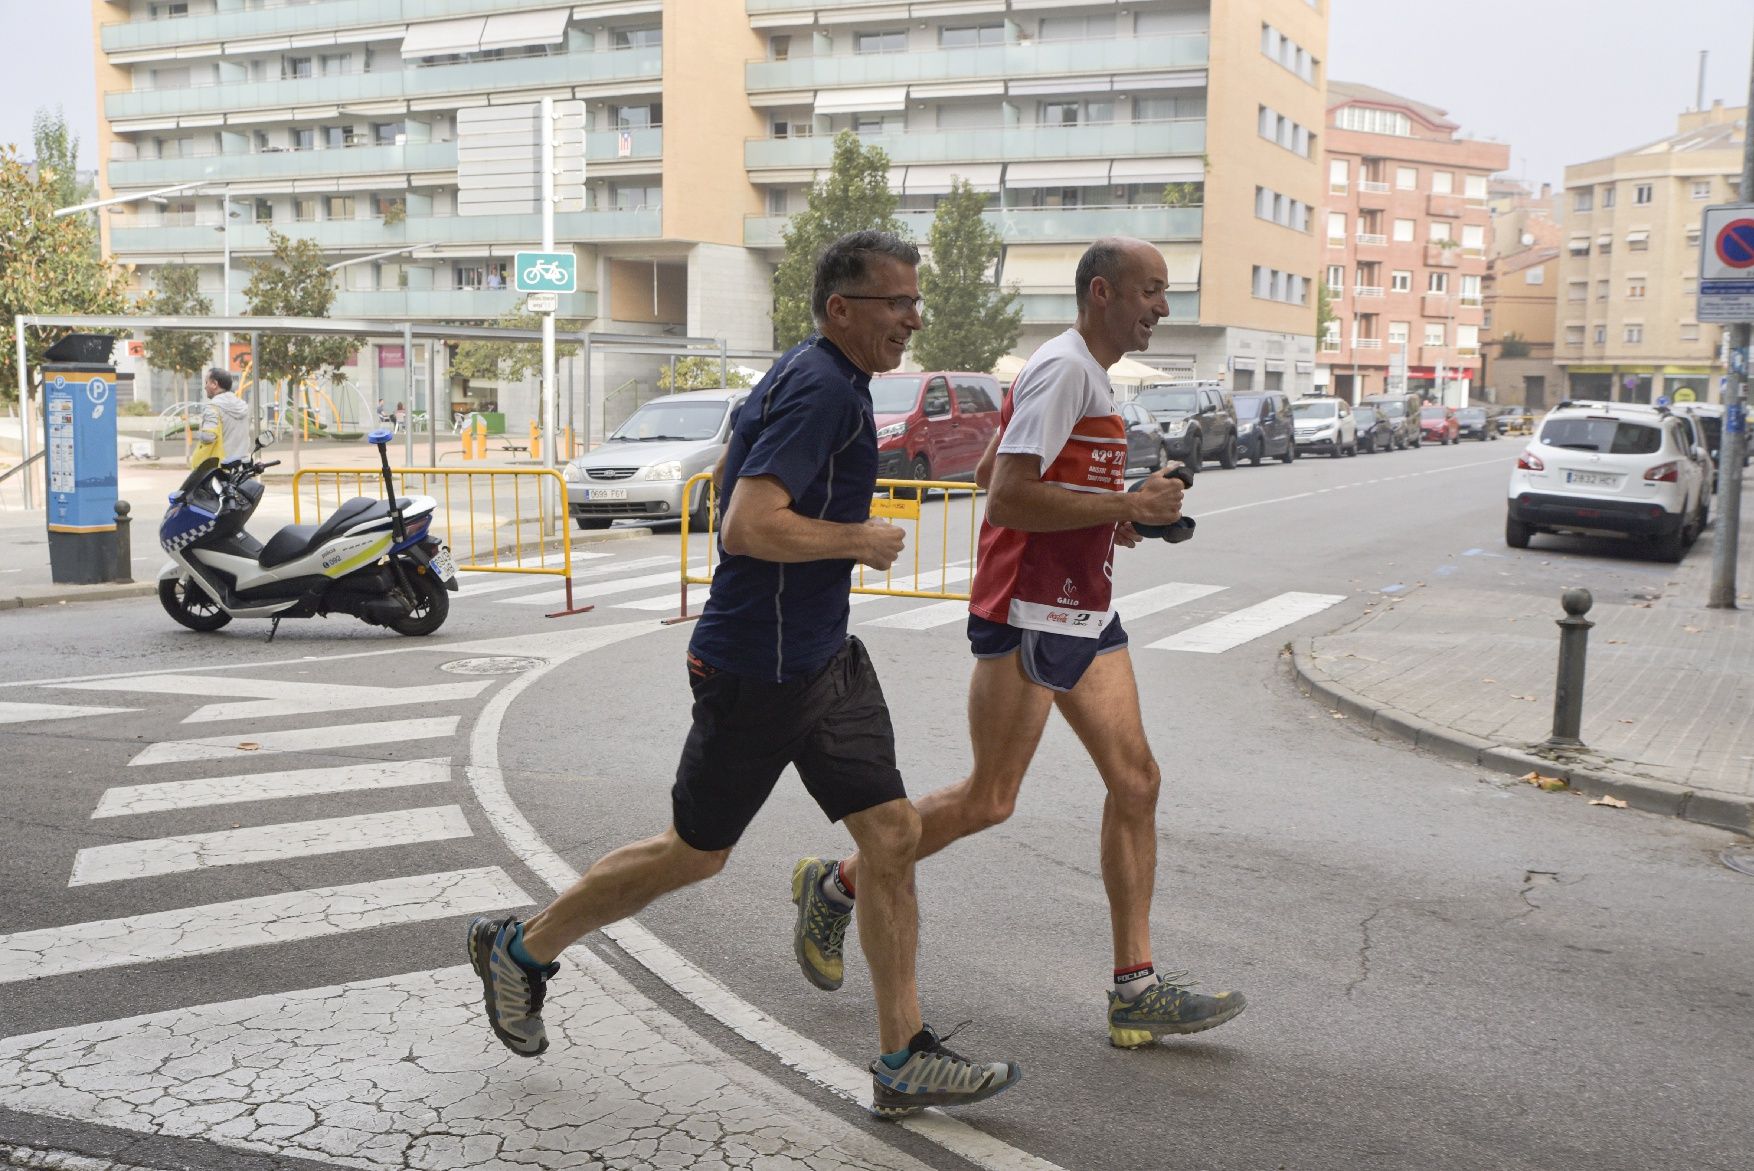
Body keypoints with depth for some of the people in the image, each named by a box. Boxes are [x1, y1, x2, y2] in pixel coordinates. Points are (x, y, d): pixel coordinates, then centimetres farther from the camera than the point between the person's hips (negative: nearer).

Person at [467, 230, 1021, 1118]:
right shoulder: (821, 388, -20)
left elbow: (762, 499, 24)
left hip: (823, 655, 9)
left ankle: (904, 1061, 12)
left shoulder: (827, 381, 13)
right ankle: (521, 950, 28)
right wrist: (862, 539, -17)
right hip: (761, 669, -9)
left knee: (893, 835, 4)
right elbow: (749, 525, -29)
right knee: (695, 852, 7)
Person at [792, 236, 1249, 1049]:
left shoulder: (1085, 374, 18)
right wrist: (1126, 506, -19)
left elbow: (988, 472, 23)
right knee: (988, 800, -1)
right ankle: (835, 887, 19)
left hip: (1084, 614, 10)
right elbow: (1008, 498, -23)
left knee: (1135, 782, 3)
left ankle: (1136, 989, 9)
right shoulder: (1063, 369, -14)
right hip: (1026, 615, -10)